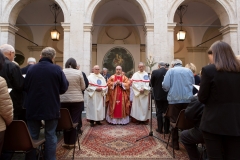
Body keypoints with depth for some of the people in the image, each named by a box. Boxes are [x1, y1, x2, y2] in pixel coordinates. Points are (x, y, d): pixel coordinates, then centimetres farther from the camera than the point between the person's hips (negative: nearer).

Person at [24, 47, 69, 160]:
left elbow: (25, 87, 2)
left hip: (33, 107, 2)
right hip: (51, 108, -2)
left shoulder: (31, 69, -4)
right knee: (50, 135, 10)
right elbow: (64, 87, -7)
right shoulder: (57, 69, -10)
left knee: (32, 135, 14)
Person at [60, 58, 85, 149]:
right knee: (74, 121, 4)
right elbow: (83, 87, 0)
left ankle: (66, 142, 18)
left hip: (63, 100, 2)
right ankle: (72, 142, 11)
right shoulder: (78, 72, -5)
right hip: (77, 100, -2)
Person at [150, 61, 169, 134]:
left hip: (158, 94, -1)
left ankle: (160, 129, 14)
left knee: (159, 112, 8)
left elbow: (152, 83, 0)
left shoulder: (154, 72, -9)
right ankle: (166, 129, 15)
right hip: (167, 95, 1)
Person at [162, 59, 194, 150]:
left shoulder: (171, 71, -1)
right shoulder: (189, 71, 9)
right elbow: (193, 84, 19)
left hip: (174, 99, -3)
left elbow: (165, 86, -9)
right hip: (188, 99, 3)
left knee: (174, 121, 5)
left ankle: (175, 143, 12)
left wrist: (168, 90, 12)